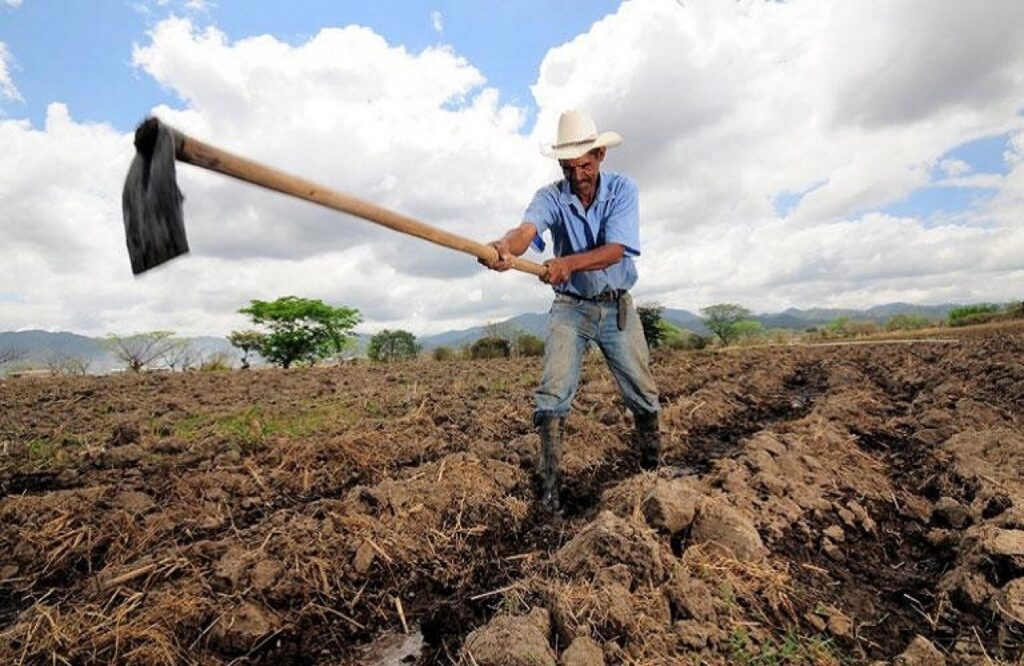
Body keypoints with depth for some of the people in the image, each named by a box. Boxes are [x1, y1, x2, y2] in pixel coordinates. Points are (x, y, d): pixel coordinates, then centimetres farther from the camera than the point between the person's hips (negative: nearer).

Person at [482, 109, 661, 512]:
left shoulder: (622, 189, -8)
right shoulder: (551, 196, -9)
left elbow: (615, 250, -23)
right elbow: (526, 230, -31)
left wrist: (570, 262, -42)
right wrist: (506, 246, -55)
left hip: (617, 307, 1)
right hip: (570, 308, 0)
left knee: (642, 395, 8)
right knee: (554, 394, -13)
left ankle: (653, 464, 33)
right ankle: (549, 483, -1)